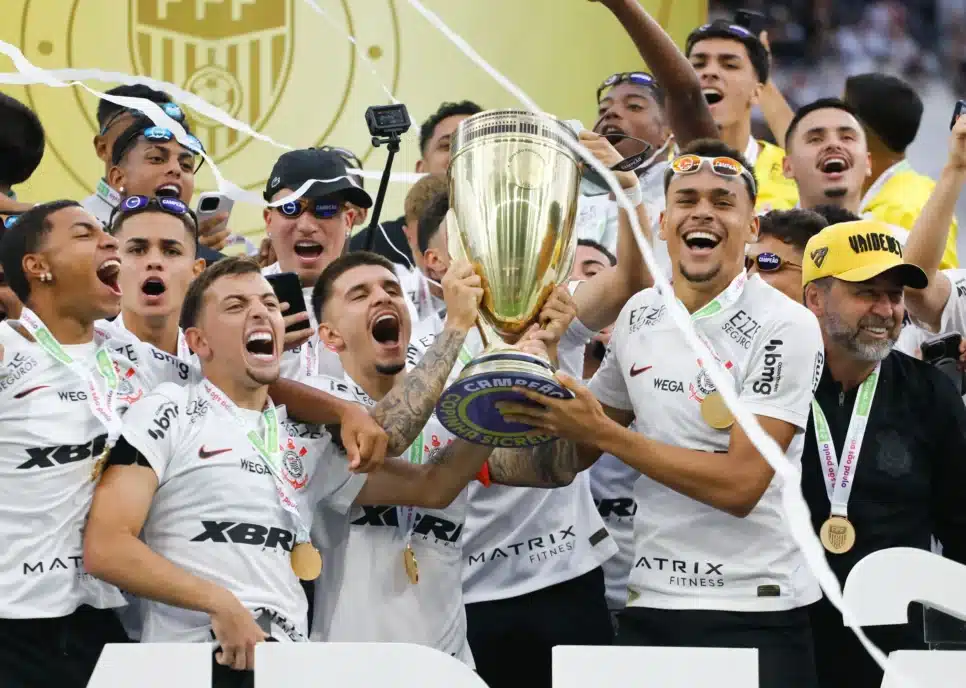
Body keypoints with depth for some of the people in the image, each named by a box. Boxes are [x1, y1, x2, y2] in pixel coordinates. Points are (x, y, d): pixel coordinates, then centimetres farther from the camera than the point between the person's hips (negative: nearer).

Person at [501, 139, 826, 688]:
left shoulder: (786, 328, -11)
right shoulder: (640, 315, 7)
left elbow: (740, 484, -19)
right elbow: (579, 450, 19)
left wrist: (603, 434, -18)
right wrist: (538, 398, -2)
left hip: (756, 614, -5)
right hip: (651, 601, 5)